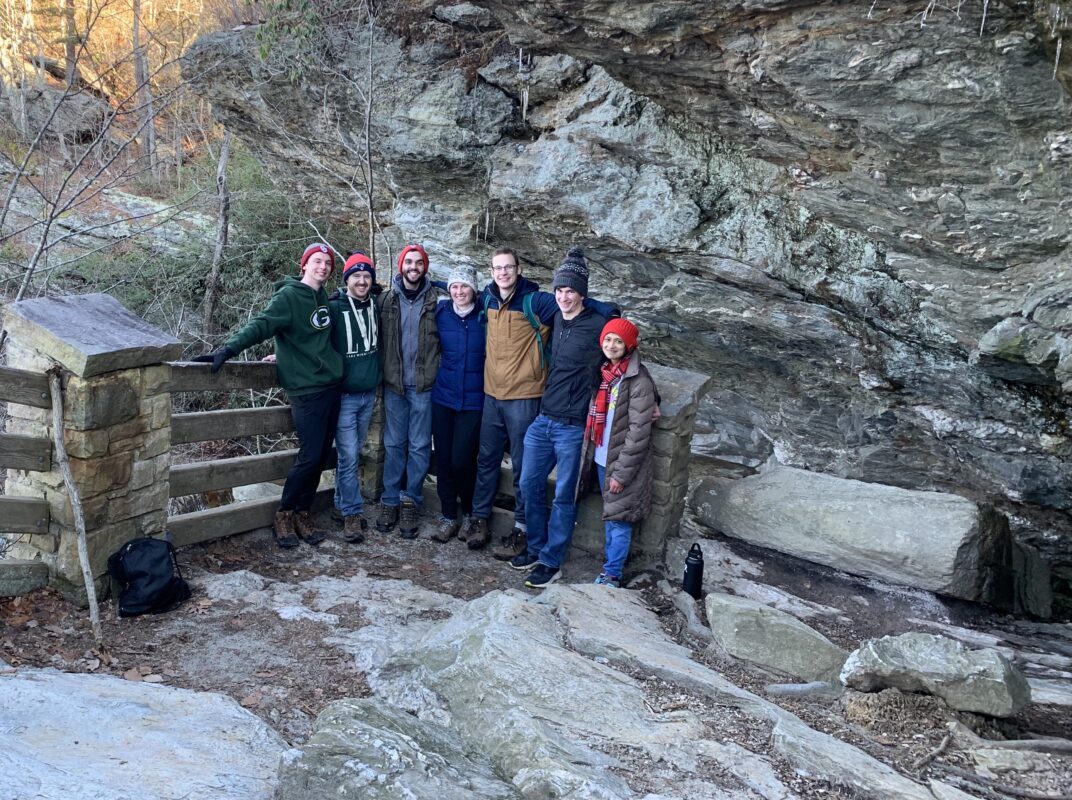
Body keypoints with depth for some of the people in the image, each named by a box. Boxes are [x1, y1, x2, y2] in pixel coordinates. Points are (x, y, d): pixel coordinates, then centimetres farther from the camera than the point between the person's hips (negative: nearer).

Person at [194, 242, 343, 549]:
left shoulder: (323, 297, 12)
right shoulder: (288, 296, -8)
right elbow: (260, 325, -20)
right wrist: (228, 349, -31)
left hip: (331, 387, 7)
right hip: (306, 390, -7)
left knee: (322, 456, 8)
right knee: (309, 457, -8)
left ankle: (303, 513, 20)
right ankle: (285, 514, 10)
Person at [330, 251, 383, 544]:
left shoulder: (377, 307, 4)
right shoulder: (334, 308, -11)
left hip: (369, 394, 4)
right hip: (344, 395, -4)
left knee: (353, 454, 12)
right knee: (348, 457, -5)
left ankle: (343, 504, 25)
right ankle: (353, 514, 5)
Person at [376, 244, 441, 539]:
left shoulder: (435, 300, 0)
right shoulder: (387, 300, 3)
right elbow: (379, 340, 5)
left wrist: (435, 373, -4)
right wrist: (383, 374, -2)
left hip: (423, 384, -1)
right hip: (394, 383, 1)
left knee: (419, 446, 4)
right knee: (394, 444, 8)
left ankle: (411, 503, 13)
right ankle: (390, 501, 16)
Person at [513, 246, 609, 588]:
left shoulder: (599, 324, -10)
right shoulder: (556, 318, 7)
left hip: (574, 426, -6)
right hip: (543, 419, 7)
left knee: (564, 496, 3)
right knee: (530, 485, 13)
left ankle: (551, 562, 15)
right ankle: (535, 547, 30)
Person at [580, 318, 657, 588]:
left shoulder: (638, 381, -17)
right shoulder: (604, 372, 6)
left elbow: (638, 434, -18)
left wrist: (621, 472, -18)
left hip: (623, 462, -7)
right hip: (601, 457, 7)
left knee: (618, 518, 3)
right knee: (608, 514, 19)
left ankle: (612, 575, 14)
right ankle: (611, 558, 34)